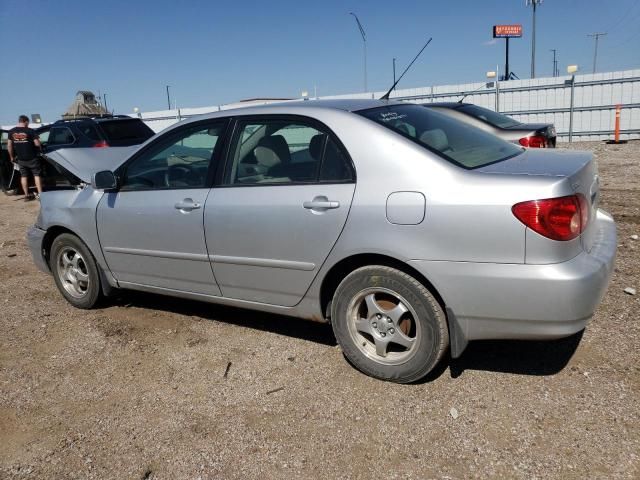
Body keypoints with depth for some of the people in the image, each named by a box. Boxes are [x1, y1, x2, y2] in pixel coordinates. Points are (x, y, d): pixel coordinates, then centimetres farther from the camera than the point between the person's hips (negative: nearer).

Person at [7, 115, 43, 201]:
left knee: (24, 176, 12)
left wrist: (12, 157, 15)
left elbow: (9, 145, 5)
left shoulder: (11, 132, 2)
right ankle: (40, 194, -5)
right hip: (32, 157, -4)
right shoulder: (30, 131, -11)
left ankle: (26, 195, 13)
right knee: (37, 175, 3)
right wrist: (40, 149, 7)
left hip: (20, 158, 4)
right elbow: (37, 144, -14)